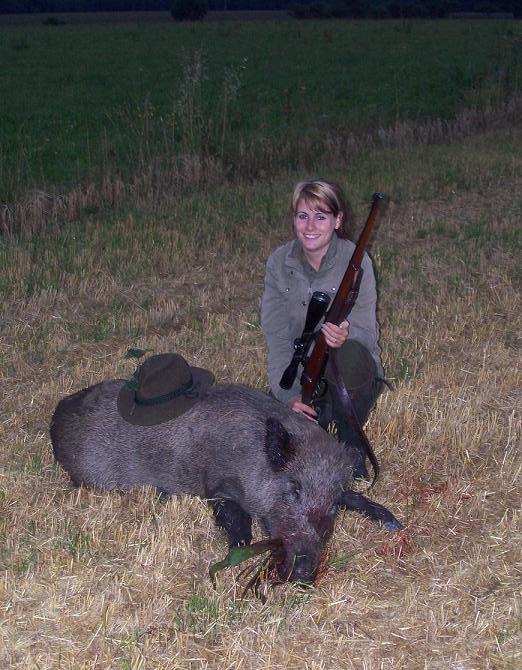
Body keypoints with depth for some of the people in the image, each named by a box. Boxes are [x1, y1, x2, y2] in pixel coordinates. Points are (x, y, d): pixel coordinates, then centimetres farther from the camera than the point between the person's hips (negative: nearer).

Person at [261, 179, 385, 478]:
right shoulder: (279, 262, -4)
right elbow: (277, 335, -7)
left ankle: (353, 451, -13)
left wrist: (346, 336, -43)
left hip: (352, 378, -2)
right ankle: (319, 416, 15)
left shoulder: (355, 261, -13)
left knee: (348, 354, -37)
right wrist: (289, 395, -20)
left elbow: (367, 332, -18)